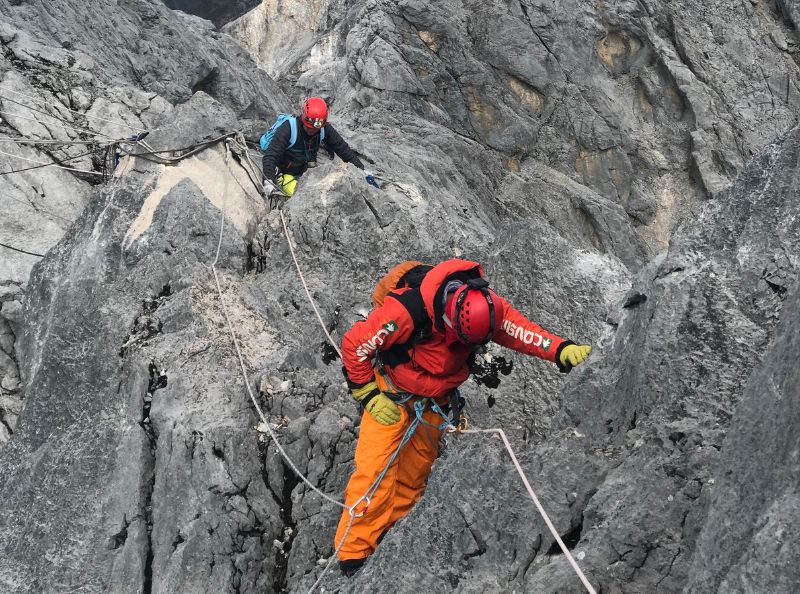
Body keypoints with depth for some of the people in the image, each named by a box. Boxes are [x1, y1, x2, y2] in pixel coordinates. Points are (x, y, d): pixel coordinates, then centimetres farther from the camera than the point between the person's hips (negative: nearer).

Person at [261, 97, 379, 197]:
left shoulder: (325, 129, -13)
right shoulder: (288, 128, -29)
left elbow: (343, 149, -4)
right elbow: (270, 155, -32)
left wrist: (362, 170, -10)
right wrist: (269, 181, -45)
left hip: (304, 170, 6)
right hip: (284, 173, -6)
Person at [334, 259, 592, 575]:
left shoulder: (486, 306, -21)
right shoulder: (408, 311, -37)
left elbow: (521, 329, -24)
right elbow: (354, 343, -28)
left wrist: (562, 350, -42)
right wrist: (368, 395, -22)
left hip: (435, 400, 5)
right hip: (391, 394, -5)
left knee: (415, 471, 12)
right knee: (376, 470, -14)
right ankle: (354, 552, -6)